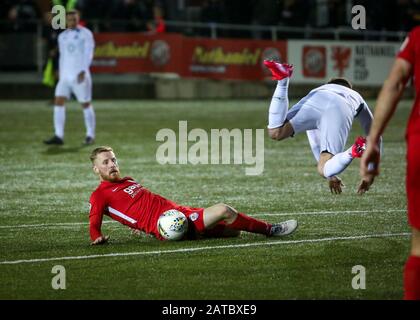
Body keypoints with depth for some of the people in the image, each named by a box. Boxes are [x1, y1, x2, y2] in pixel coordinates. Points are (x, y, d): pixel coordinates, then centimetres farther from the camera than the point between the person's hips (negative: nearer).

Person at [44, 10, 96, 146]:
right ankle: (58, 136, -8)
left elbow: (88, 53, -10)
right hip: (65, 76, 5)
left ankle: (90, 136, 11)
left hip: (80, 76, -5)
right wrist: (60, 73, 17)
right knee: (58, 102, -7)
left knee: (86, 104, 1)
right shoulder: (62, 36, 15)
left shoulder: (85, 34, -3)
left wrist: (83, 71, -21)